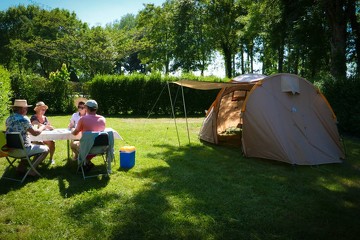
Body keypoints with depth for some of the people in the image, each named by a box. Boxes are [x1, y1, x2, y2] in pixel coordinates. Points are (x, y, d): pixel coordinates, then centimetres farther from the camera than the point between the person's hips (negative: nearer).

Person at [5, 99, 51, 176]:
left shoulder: (9, 119, 8)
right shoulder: (23, 119, -16)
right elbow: (35, 133, -14)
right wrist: (42, 127, 5)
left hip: (11, 149, 8)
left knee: (32, 145, 34)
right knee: (46, 149, 6)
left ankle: (21, 167, 26)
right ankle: (31, 169, -1)